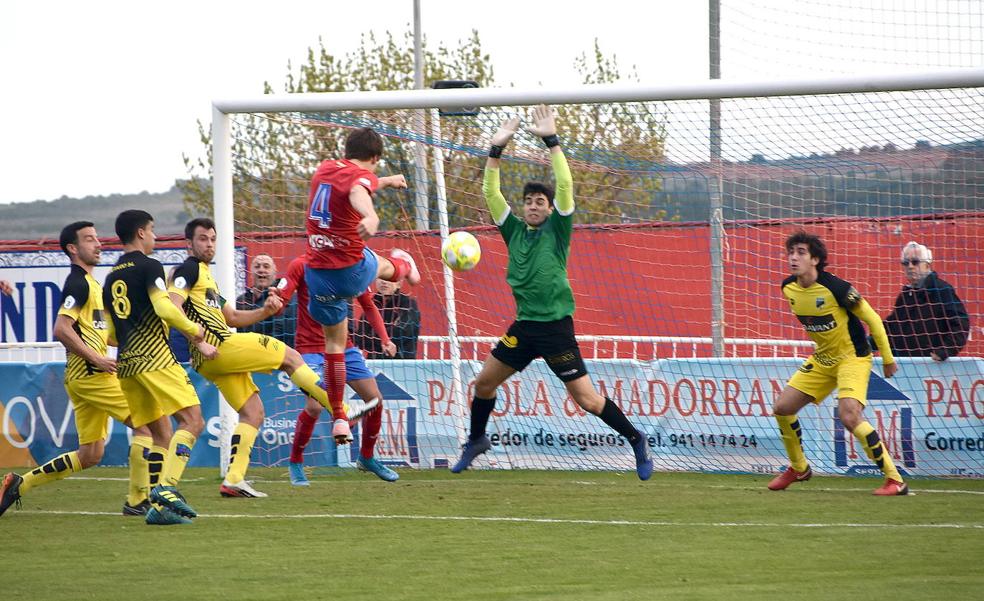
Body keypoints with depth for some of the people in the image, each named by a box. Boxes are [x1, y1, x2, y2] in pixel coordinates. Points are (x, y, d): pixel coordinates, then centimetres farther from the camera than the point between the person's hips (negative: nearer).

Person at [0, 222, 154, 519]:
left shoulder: (89, 283, 20)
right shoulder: (79, 283, -11)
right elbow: (62, 329, -21)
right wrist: (97, 359, -19)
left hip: (85, 375, 10)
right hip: (89, 373, -10)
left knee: (89, 455, 10)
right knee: (145, 424, -11)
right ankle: (138, 500, -8)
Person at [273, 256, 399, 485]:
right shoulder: (301, 266, -8)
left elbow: (369, 307, 13)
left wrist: (385, 339, 1)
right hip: (311, 348, -5)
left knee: (375, 399, 1)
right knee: (314, 406, -21)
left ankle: (366, 457, 24)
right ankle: (295, 463, 1)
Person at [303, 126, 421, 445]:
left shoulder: (325, 169, 10)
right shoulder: (361, 175, -12)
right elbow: (358, 192, -37)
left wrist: (386, 181, 48)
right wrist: (371, 216, -59)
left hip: (316, 273, 5)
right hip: (351, 270, -5)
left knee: (334, 341, 16)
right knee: (384, 265, 31)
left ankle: (338, 417, 15)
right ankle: (403, 267, 66)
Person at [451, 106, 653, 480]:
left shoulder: (557, 230, -3)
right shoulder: (515, 231, 9)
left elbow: (565, 183, -14)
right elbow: (491, 192, 4)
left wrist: (550, 139, -17)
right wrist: (497, 148, -5)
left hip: (555, 326, -5)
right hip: (523, 326, 5)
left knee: (586, 398, -7)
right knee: (484, 382, 10)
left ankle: (636, 441, 7)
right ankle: (476, 441, 33)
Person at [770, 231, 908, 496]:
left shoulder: (835, 287, -25)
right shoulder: (789, 288, -4)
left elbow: (871, 318, -14)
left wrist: (887, 358, -7)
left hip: (853, 357, -8)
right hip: (822, 359, 8)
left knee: (849, 416, -26)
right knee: (782, 408, 3)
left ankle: (895, 480, -18)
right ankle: (798, 468, 27)